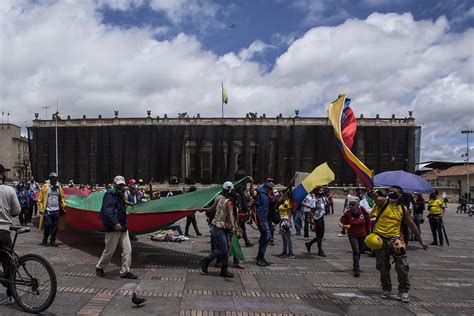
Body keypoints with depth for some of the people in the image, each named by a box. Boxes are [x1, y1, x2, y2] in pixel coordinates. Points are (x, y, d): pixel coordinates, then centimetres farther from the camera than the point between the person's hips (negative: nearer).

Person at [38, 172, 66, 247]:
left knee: (55, 226, 5)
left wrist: (63, 207, 12)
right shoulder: (45, 187, -3)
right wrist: (41, 209, -5)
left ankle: (52, 240, 13)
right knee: (47, 226, -6)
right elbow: (40, 199, -2)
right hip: (47, 210, -4)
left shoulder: (59, 187, 10)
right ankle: (45, 240, 12)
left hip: (56, 210, 4)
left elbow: (62, 198, 18)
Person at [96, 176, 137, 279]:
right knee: (109, 251, 3)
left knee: (127, 249, 3)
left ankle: (125, 271, 10)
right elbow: (107, 211, -23)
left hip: (122, 227, 8)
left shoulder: (120, 195, 18)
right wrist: (115, 223, -30)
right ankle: (99, 267, 25)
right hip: (112, 228, -8)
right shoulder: (109, 195, -11)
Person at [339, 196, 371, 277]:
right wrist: (344, 226, -30)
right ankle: (356, 270, -12)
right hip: (352, 235, -3)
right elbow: (341, 221, -8)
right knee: (356, 251, -16)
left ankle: (355, 266, 40)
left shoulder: (363, 211, -11)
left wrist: (368, 231, 8)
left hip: (362, 235, 3)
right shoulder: (347, 213, -16)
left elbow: (368, 220, 4)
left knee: (360, 251, 18)